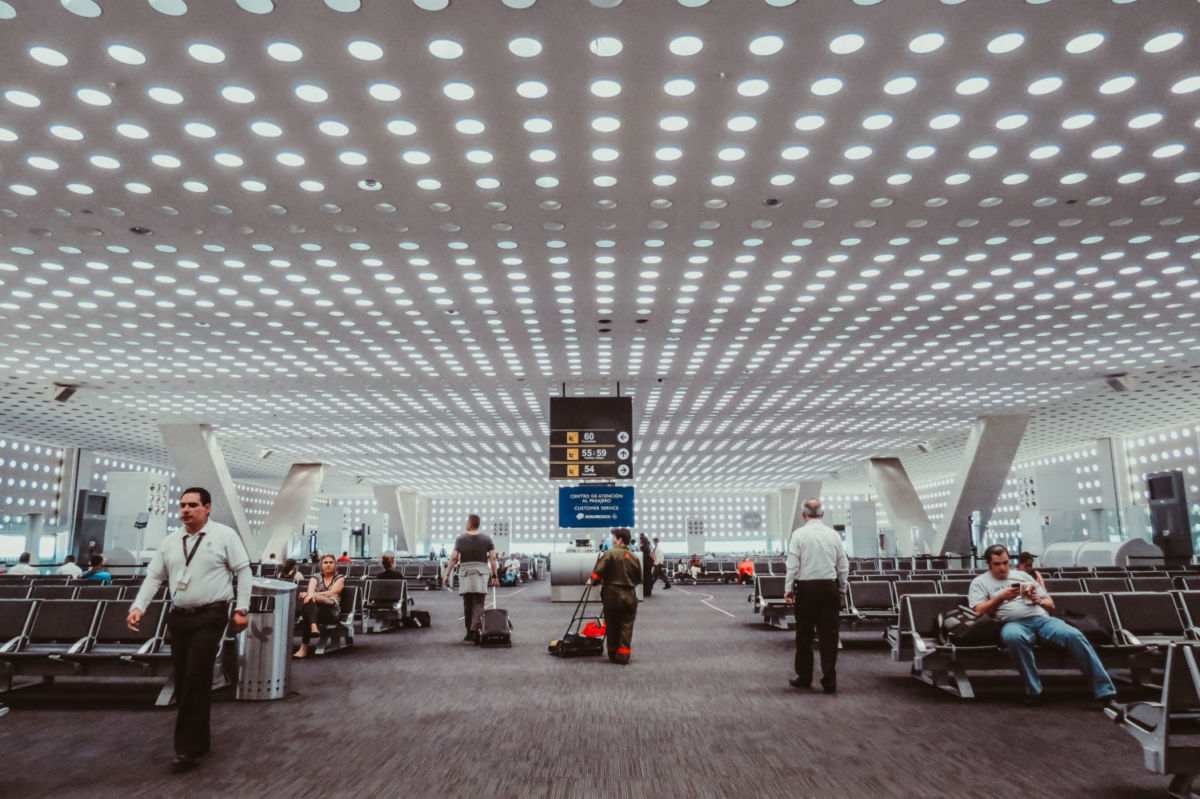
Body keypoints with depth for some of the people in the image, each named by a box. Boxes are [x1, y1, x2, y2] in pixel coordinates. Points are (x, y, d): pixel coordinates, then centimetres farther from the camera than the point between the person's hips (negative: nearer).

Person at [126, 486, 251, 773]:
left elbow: (243, 571, -5)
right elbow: (154, 576, 13)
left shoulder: (224, 535, -5)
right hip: (179, 617, 6)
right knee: (182, 682, 12)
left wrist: (241, 609, -9)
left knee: (196, 681, -9)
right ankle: (200, 740, 29)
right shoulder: (171, 541, 10)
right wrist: (139, 606, -2)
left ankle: (188, 749, 1)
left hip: (210, 617, -6)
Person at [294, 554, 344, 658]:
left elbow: (332, 592, -7)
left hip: (331, 611, -3)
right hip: (315, 608, 3)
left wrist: (313, 595, -21)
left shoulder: (339, 578, 12)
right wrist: (310, 595, -30)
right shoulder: (315, 577, 18)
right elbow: (310, 590, -4)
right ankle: (313, 626, -53)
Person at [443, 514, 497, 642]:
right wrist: (494, 576, 3)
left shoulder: (461, 539, 1)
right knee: (478, 604, -1)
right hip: (481, 573, 0)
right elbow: (493, 558, 0)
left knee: (467, 604, 10)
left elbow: (453, 558, -2)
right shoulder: (487, 539, 4)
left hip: (465, 572, 0)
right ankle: (475, 630, -16)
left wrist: (447, 574, 4)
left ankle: (469, 632, 16)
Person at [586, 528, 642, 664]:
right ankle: (623, 656, 2)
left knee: (612, 626, 11)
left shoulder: (609, 553, -10)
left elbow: (598, 572, -15)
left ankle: (613, 655, 21)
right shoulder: (633, 557, 6)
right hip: (629, 596, 3)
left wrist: (592, 581, 4)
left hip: (612, 595, -3)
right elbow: (638, 578, 13)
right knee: (626, 627, 7)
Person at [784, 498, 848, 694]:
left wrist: (788, 588, -1)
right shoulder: (833, 534, 4)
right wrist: (841, 589, 17)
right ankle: (829, 681, 6)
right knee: (829, 634, 5)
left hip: (806, 586, -2)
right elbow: (843, 566, 7)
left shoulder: (799, 533, -5)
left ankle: (804, 677, 17)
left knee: (804, 634, 9)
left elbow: (793, 564, -8)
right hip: (830, 586, 2)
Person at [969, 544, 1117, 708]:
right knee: (1014, 637, -41)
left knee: (1074, 636, -26)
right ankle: (1033, 692, -31)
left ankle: (1104, 691, -25)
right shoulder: (980, 582, 16)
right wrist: (1001, 597, -10)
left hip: (1042, 619, 4)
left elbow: (1051, 604, 25)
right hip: (1013, 623, -4)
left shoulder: (1022, 575, 27)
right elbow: (979, 611, 1)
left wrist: (1038, 601, 2)